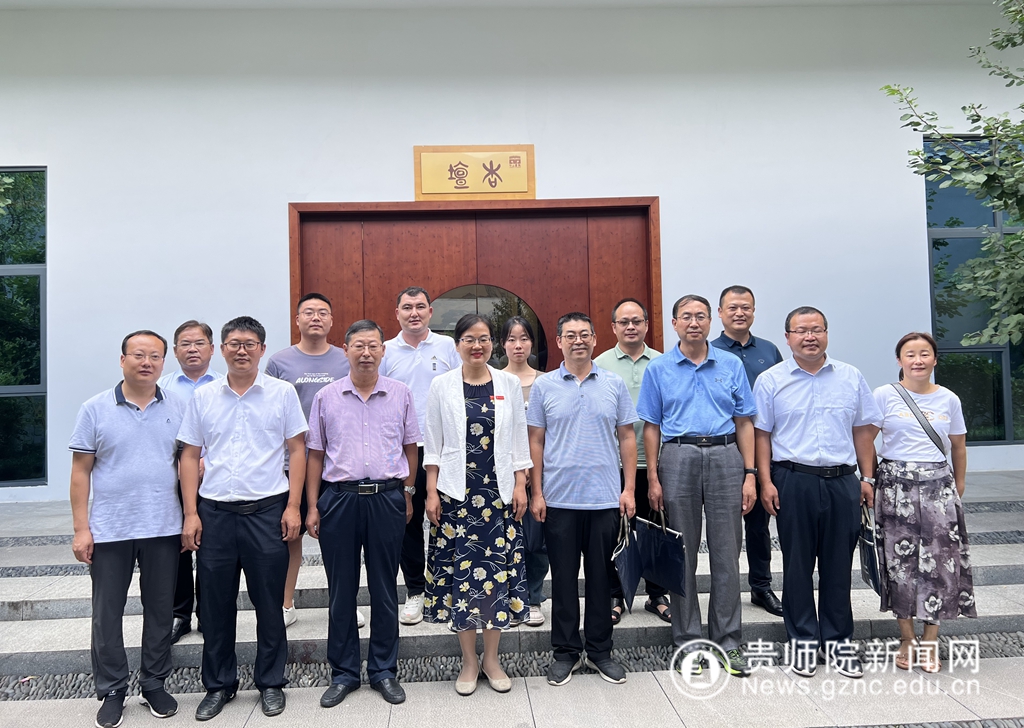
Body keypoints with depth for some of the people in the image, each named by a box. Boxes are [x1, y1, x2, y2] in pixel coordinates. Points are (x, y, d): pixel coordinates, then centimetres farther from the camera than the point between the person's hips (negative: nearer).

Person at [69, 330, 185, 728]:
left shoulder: (178, 408, 2)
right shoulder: (96, 409, -2)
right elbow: (81, 471, -1)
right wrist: (81, 528, -5)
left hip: (163, 529, 1)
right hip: (109, 530, -1)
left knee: (160, 610, 12)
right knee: (107, 614, 9)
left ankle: (154, 684, 28)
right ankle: (111, 690, 26)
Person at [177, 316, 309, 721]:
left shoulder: (282, 392, 0)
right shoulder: (202, 397, 6)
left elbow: (297, 449, 1)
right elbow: (190, 456, 8)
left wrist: (293, 506, -5)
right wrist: (190, 514, 1)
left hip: (267, 509, -2)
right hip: (214, 511, 2)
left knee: (269, 603, 7)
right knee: (216, 604, 11)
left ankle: (271, 683, 24)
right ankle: (219, 685, 28)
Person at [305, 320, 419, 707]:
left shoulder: (401, 394, 3)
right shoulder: (326, 397, 3)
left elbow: (410, 448, 10)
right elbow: (315, 454, 6)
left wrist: (407, 493, 7)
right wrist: (312, 506, 3)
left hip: (387, 498, 0)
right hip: (339, 498, 0)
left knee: (384, 589, 9)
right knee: (341, 591, 9)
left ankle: (383, 670, 24)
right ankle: (343, 673, 24)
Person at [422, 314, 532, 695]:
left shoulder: (509, 384, 4)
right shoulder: (442, 386, 1)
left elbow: (519, 439, 7)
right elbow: (433, 443, 3)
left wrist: (520, 486, 0)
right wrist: (431, 492, -2)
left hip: (499, 492, 1)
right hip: (456, 492, -1)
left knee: (499, 571, 5)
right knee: (459, 571, 4)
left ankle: (491, 659, 22)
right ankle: (469, 660, 20)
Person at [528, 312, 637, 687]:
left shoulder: (614, 384, 4)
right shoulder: (544, 386, 2)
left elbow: (627, 437, 6)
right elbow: (535, 441, 3)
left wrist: (628, 489, -1)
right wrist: (536, 492, -2)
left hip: (605, 498, 1)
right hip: (559, 499, -1)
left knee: (600, 575, 10)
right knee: (563, 576, 8)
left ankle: (600, 650, 25)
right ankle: (566, 652, 22)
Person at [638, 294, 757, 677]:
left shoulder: (731, 365, 8)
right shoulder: (659, 369, 6)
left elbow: (744, 423, 8)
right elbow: (651, 427, 6)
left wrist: (749, 474, 0)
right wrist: (653, 478, -1)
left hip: (725, 456, 1)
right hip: (678, 457, 0)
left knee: (726, 553, 4)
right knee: (682, 555, 6)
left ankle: (727, 642, 16)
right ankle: (688, 640, 19)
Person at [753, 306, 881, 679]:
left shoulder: (851, 378, 7)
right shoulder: (770, 381, 0)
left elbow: (863, 430, 11)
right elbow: (761, 435, 0)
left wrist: (867, 478, 6)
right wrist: (766, 482, -6)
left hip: (842, 481, 2)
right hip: (793, 482, -2)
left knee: (838, 565, 10)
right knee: (797, 565, 7)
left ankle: (837, 639, 24)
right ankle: (803, 639, 20)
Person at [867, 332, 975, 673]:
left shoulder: (949, 399, 7)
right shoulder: (884, 396, -2)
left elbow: (958, 445, 16)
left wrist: (958, 486, 14)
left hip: (938, 485, 2)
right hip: (896, 484, -2)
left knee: (940, 561, 1)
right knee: (900, 561, 3)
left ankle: (930, 640, 15)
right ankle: (907, 639, 16)